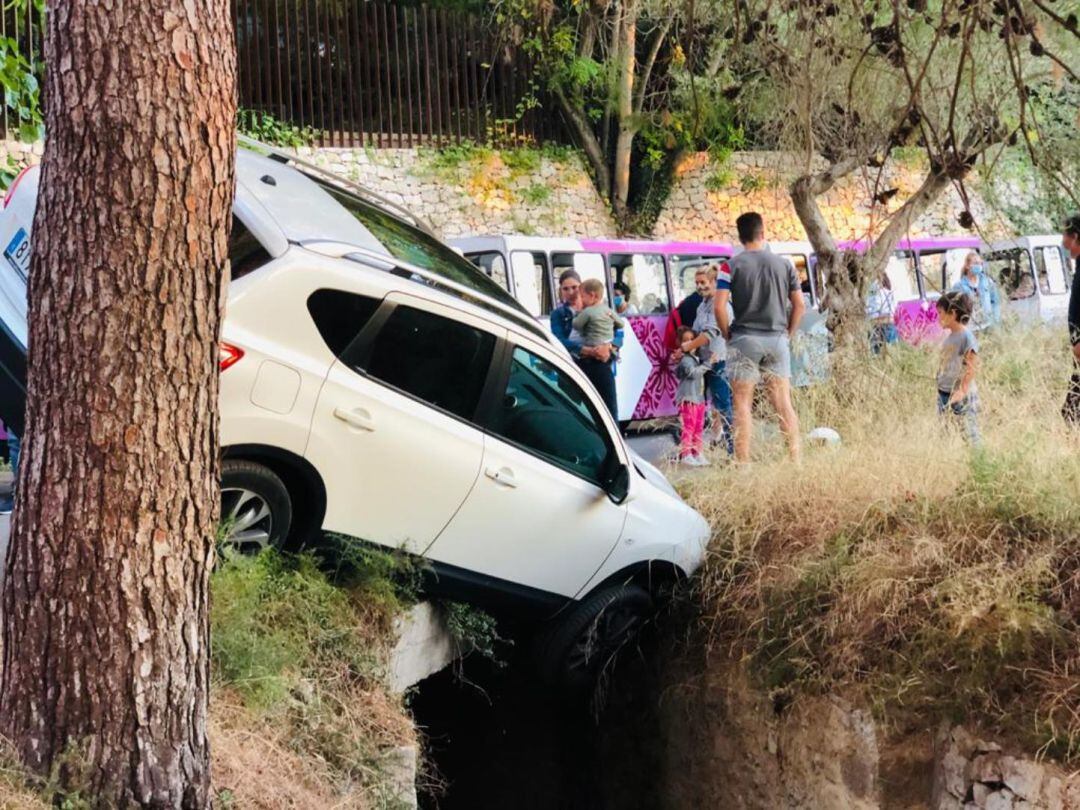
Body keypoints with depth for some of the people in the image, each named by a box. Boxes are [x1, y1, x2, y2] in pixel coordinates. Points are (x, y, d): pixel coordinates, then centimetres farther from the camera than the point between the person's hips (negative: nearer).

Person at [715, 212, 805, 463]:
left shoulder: (732, 266, -3)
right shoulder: (784, 265, 6)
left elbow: (719, 306, -10)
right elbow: (800, 305, 7)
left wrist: (728, 336, 2)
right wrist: (787, 334, 15)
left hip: (744, 339, -3)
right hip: (777, 340, 3)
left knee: (743, 404, 0)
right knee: (784, 403, 5)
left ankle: (743, 463, -4)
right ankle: (795, 459, 4)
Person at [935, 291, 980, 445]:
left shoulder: (967, 337, -13)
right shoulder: (950, 335, 11)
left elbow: (971, 368, -15)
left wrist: (962, 391, -22)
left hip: (961, 397, -8)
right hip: (943, 394, 8)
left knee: (968, 435, -5)